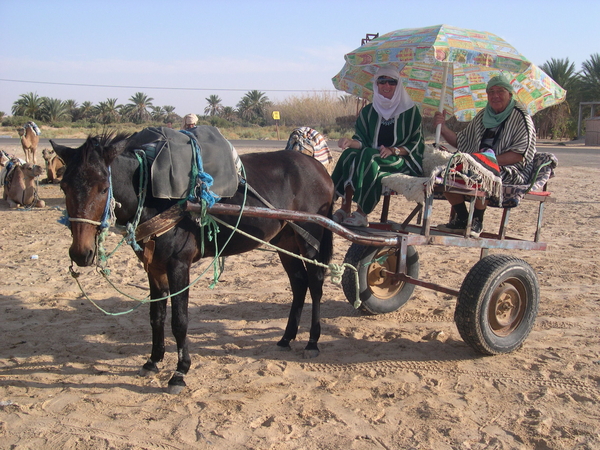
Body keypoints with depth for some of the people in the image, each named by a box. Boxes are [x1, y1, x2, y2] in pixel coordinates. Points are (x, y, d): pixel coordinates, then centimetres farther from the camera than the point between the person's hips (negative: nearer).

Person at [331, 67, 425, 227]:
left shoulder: (410, 111, 2)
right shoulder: (367, 112, 11)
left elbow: (416, 143, 0)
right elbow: (361, 141, 2)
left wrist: (393, 151, -17)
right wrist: (350, 142, -23)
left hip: (401, 162, -3)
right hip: (372, 157, 3)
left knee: (367, 156, -32)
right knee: (350, 154, -28)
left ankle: (361, 214, -31)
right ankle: (345, 209, -31)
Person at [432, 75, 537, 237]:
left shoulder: (520, 117, -1)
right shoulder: (482, 116, 18)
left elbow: (521, 154, -12)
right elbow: (461, 142, 20)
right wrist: (443, 128, 4)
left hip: (511, 170, -6)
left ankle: (477, 221, -17)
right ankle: (461, 218, -4)